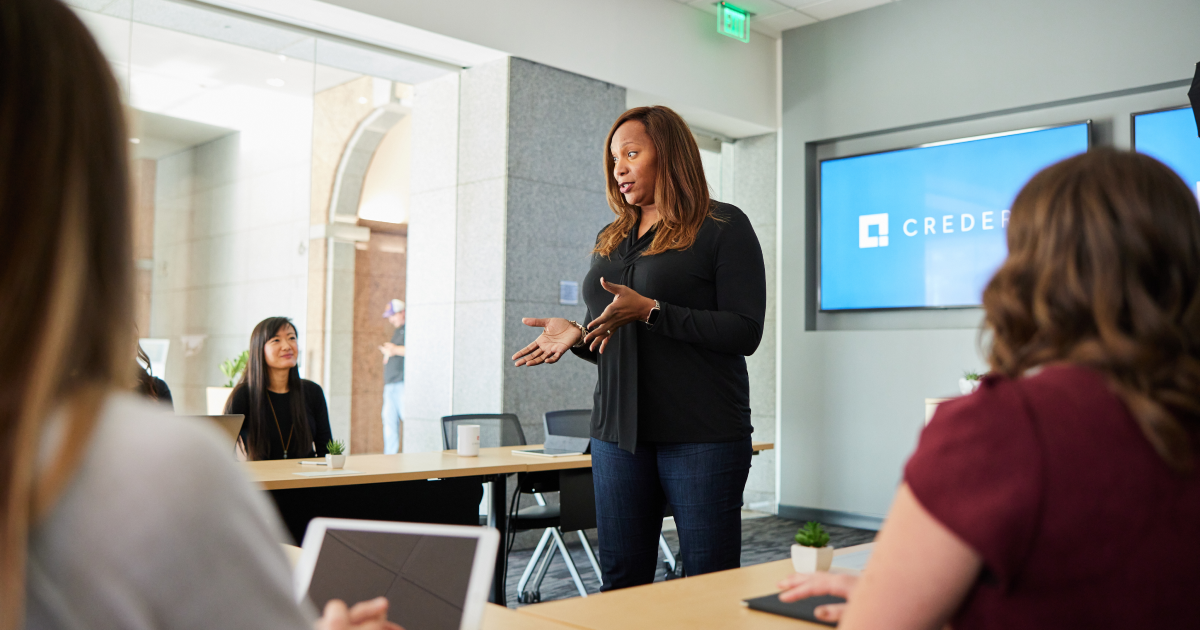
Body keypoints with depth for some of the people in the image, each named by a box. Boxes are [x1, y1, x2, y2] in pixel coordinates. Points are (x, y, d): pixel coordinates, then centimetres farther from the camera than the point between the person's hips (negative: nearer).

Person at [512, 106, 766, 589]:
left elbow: (745, 332, -11)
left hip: (701, 435, -5)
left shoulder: (723, 227, -1)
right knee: (620, 581, 8)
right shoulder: (610, 241, 18)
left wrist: (650, 311, -18)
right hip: (617, 432, 6)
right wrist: (578, 336, 1)